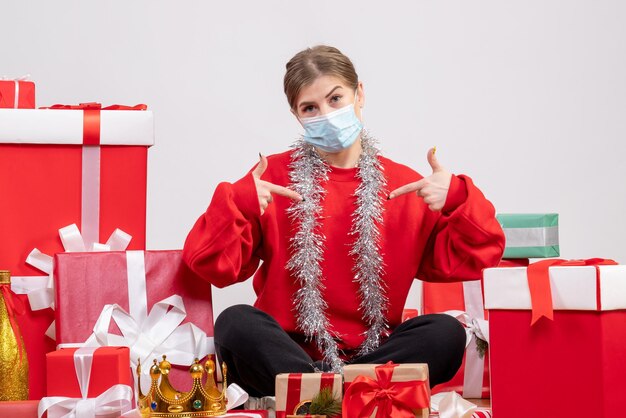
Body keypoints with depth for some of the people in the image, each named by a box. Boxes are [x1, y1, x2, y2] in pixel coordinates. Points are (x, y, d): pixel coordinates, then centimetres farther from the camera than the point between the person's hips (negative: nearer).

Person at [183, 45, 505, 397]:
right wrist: (236, 206, -18)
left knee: (446, 332, -24)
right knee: (236, 323, -30)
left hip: (372, 354, 2)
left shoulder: (406, 187, 8)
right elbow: (213, 265, 0)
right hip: (286, 353, -1)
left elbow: (472, 259, 6)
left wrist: (457, 202, -11)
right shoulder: (274, 176, 5)